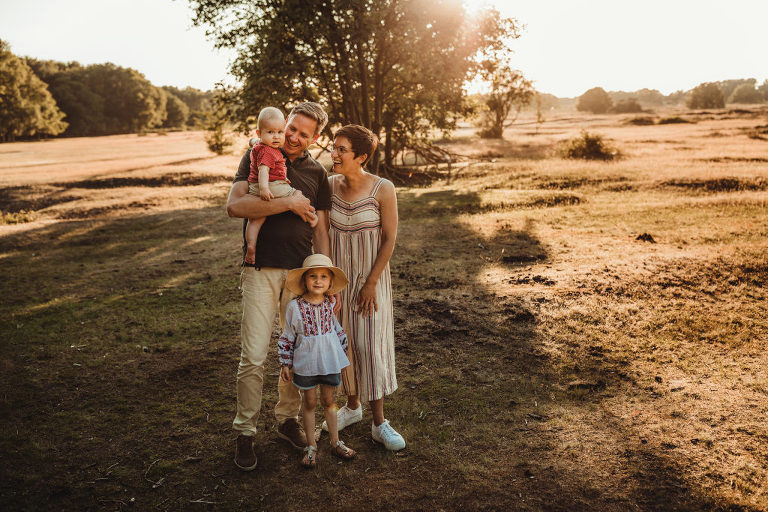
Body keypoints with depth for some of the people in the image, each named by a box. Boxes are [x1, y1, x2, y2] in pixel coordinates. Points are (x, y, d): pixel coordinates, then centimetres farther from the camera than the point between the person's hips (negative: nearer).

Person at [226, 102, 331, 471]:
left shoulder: (316, 173, 10)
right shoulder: (257, 158, 2)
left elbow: (321, 232, 12)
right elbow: (234, 206, -13)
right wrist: (288, 203, -15)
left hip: (301, 272, 4)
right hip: (262, 270, -3)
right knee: (253, 356, -4)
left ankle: (287, 419, 29)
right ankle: (245, 432, 13)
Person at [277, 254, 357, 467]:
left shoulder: (330, 305, -2)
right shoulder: (295, 306, -10)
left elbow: (338, 330, 12)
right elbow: (287, 337, -3)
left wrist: (342, 352, 15)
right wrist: (285, 364, -2)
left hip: (330, 361, 2)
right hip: (305, 363, -2)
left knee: (328, 400, 14)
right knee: (309, 402, 10)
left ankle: (335, 442, 28)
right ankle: (311, 445, 24)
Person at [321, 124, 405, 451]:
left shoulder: (383, 190, -16)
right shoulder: (330, 184, -5)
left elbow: (390, 240, -13)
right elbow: (325, 231, 5)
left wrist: (371, 284, -14)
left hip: (370, 277, -4)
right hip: (338, 275, 4)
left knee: (370, 346, -4)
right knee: (343, 343, 12)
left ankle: (379, 423, 9)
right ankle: (352, 405, 32)